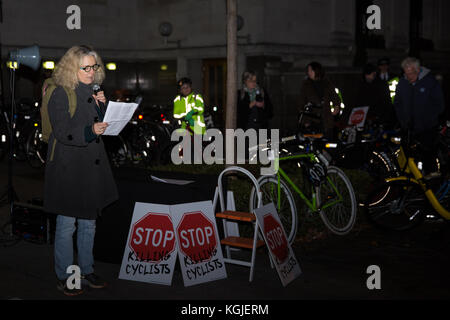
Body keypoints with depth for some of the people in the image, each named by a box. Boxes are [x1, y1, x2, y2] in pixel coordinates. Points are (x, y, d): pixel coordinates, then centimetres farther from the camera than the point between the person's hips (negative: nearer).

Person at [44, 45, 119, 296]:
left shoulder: (93, 91, 11)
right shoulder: (61, 94, -10)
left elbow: (105, 125, 13)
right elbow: (62, 132, -17)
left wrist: (103, 106, -4)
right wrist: (90, 131, -30)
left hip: (92, 166, 7)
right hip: (68, 167, -7)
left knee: (89, 221, 14)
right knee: (67, 224, -1)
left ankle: (87, 270, 25)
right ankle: (64, 277, 11)